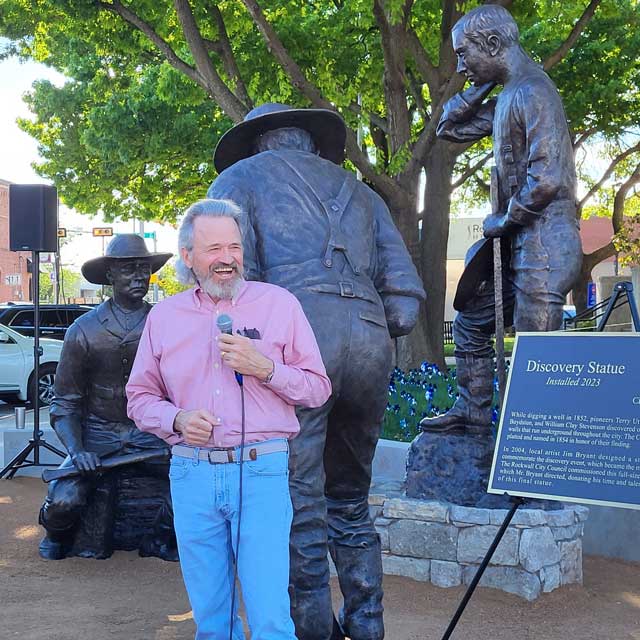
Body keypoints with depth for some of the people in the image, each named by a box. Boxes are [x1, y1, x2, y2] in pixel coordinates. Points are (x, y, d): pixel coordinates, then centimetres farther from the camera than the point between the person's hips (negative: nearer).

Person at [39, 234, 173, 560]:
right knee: (63, 499, -25)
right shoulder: (84, 330, -2)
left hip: (149, 434, 1)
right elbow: (65, 404, 0)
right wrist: (76, 450, -16)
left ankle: (161, 541, 4)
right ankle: (56, 533, 15)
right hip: (97, 434, -1)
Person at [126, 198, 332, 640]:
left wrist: (264, 367, -13)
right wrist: (177, 419, -7)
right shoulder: (164, 316, 9)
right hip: (191, 473, 3)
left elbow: (318, 388, 3)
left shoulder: (279, 303, 2)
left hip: (261, 472, -3)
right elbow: (140, 398, 14)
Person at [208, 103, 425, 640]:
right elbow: (405, 301, 18)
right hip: (370, 339, 5)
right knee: (350, 501, 18)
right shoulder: (357, 191, 29)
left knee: (299, 504, 1)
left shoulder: (240, 177, 17)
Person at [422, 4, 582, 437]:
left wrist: (504, 220, -10)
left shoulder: (532, 93, -16)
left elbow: (547, 179, -24)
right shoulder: (507, 98, 14)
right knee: (471, 322, 19)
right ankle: (473, 413, 28)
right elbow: (449, 128, 24)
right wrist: (479, 90, 10)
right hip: (520, 244, 10)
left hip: (544, 244, -10)